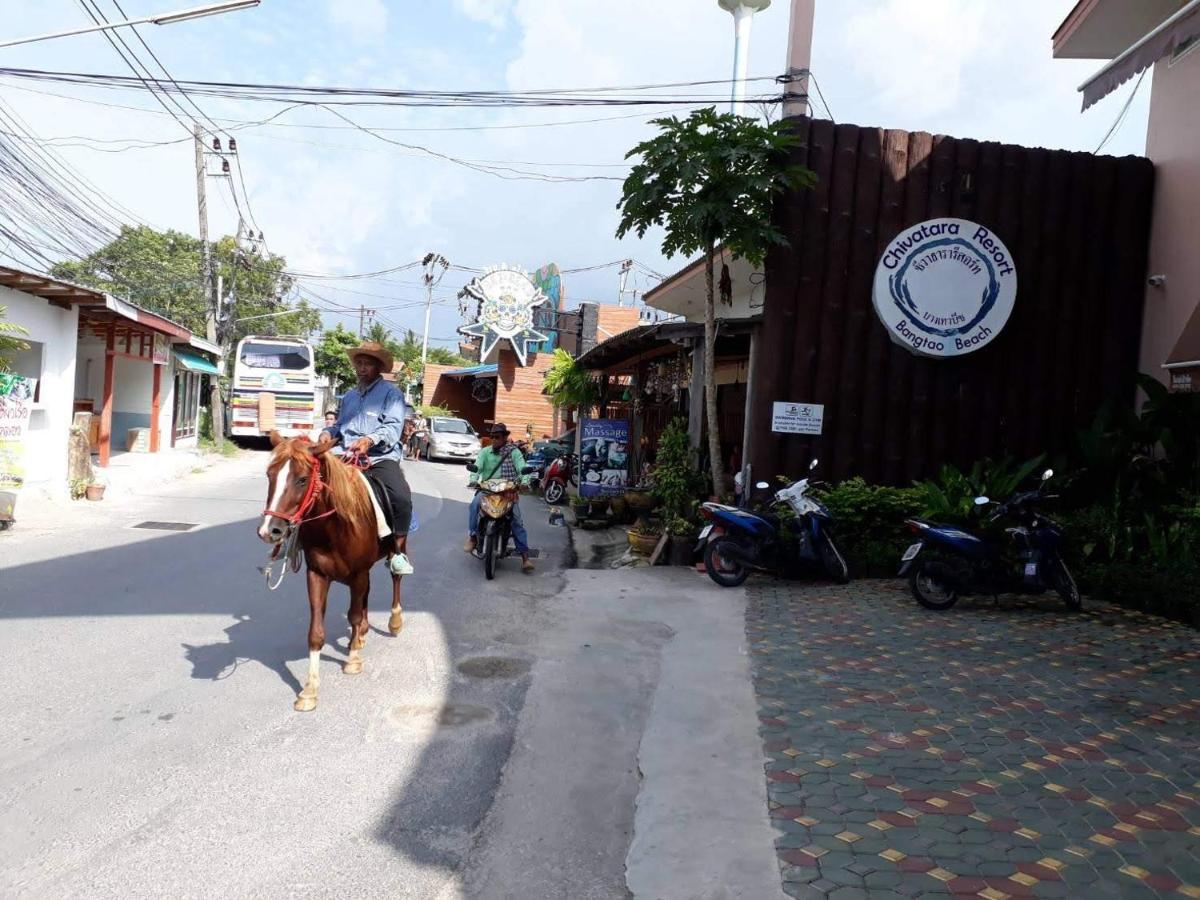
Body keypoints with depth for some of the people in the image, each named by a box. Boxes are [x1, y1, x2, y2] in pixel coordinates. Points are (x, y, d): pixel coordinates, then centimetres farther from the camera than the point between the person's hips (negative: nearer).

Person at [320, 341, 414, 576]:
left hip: (381, 459, -6)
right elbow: (339, 425, 28)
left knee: (402, 498, -30)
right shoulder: (349, 396, 23)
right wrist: (328, 433, 4)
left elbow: (393, 427, -10)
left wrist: (370, 439, -27)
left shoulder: (390, 392, 3)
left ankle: (398, 552, -14)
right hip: (348, 458, 6)